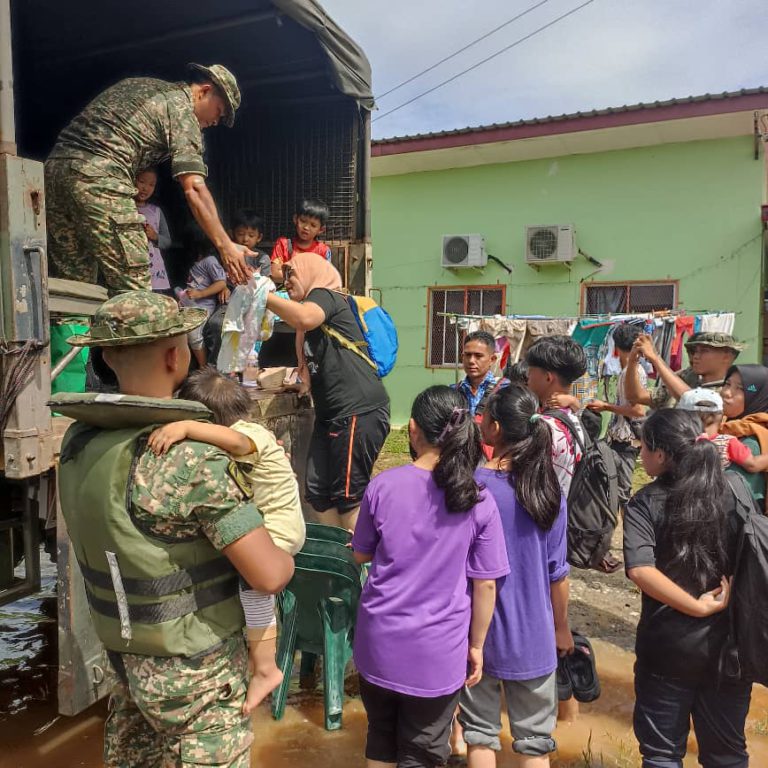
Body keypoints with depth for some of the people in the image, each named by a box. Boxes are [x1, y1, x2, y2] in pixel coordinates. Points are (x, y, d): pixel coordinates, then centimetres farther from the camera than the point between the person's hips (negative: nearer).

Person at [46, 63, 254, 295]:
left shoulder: (137, 85, 28)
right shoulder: (181, 108, 3)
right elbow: (194, 188, -8)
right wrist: (224, 245, -10)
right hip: (99, 177, -9)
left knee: (73, 284, 11)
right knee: (133, 293, -7)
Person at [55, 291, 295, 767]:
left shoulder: (82, 441, -7)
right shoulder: (192, 461, -30)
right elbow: (269, 576, -30)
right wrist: (285, 560, -6)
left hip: (129, 654, 7)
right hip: (195, 671, -7)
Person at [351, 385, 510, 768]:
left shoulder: (382, 485, -10)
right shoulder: (479, 502, -12)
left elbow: (361, 554, 3)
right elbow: (485, 584, -7)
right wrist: (476, 645, 6)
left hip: (380, 641, 2)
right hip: (439, 651, -1)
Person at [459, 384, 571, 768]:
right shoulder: (549, 492, -10)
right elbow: (557, 573, -3)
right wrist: (562, 628, 13)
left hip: (479, 632, -2)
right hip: (534, 635, 2)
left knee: (480, 734, 17)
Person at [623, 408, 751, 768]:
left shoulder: (645, 503, -14)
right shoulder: (735, 491, -4)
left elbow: (641, 570, -27)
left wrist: (699, 606, -18)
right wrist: (727, 598, -3)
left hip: (668, 647, -3)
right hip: (729, 646, 4)